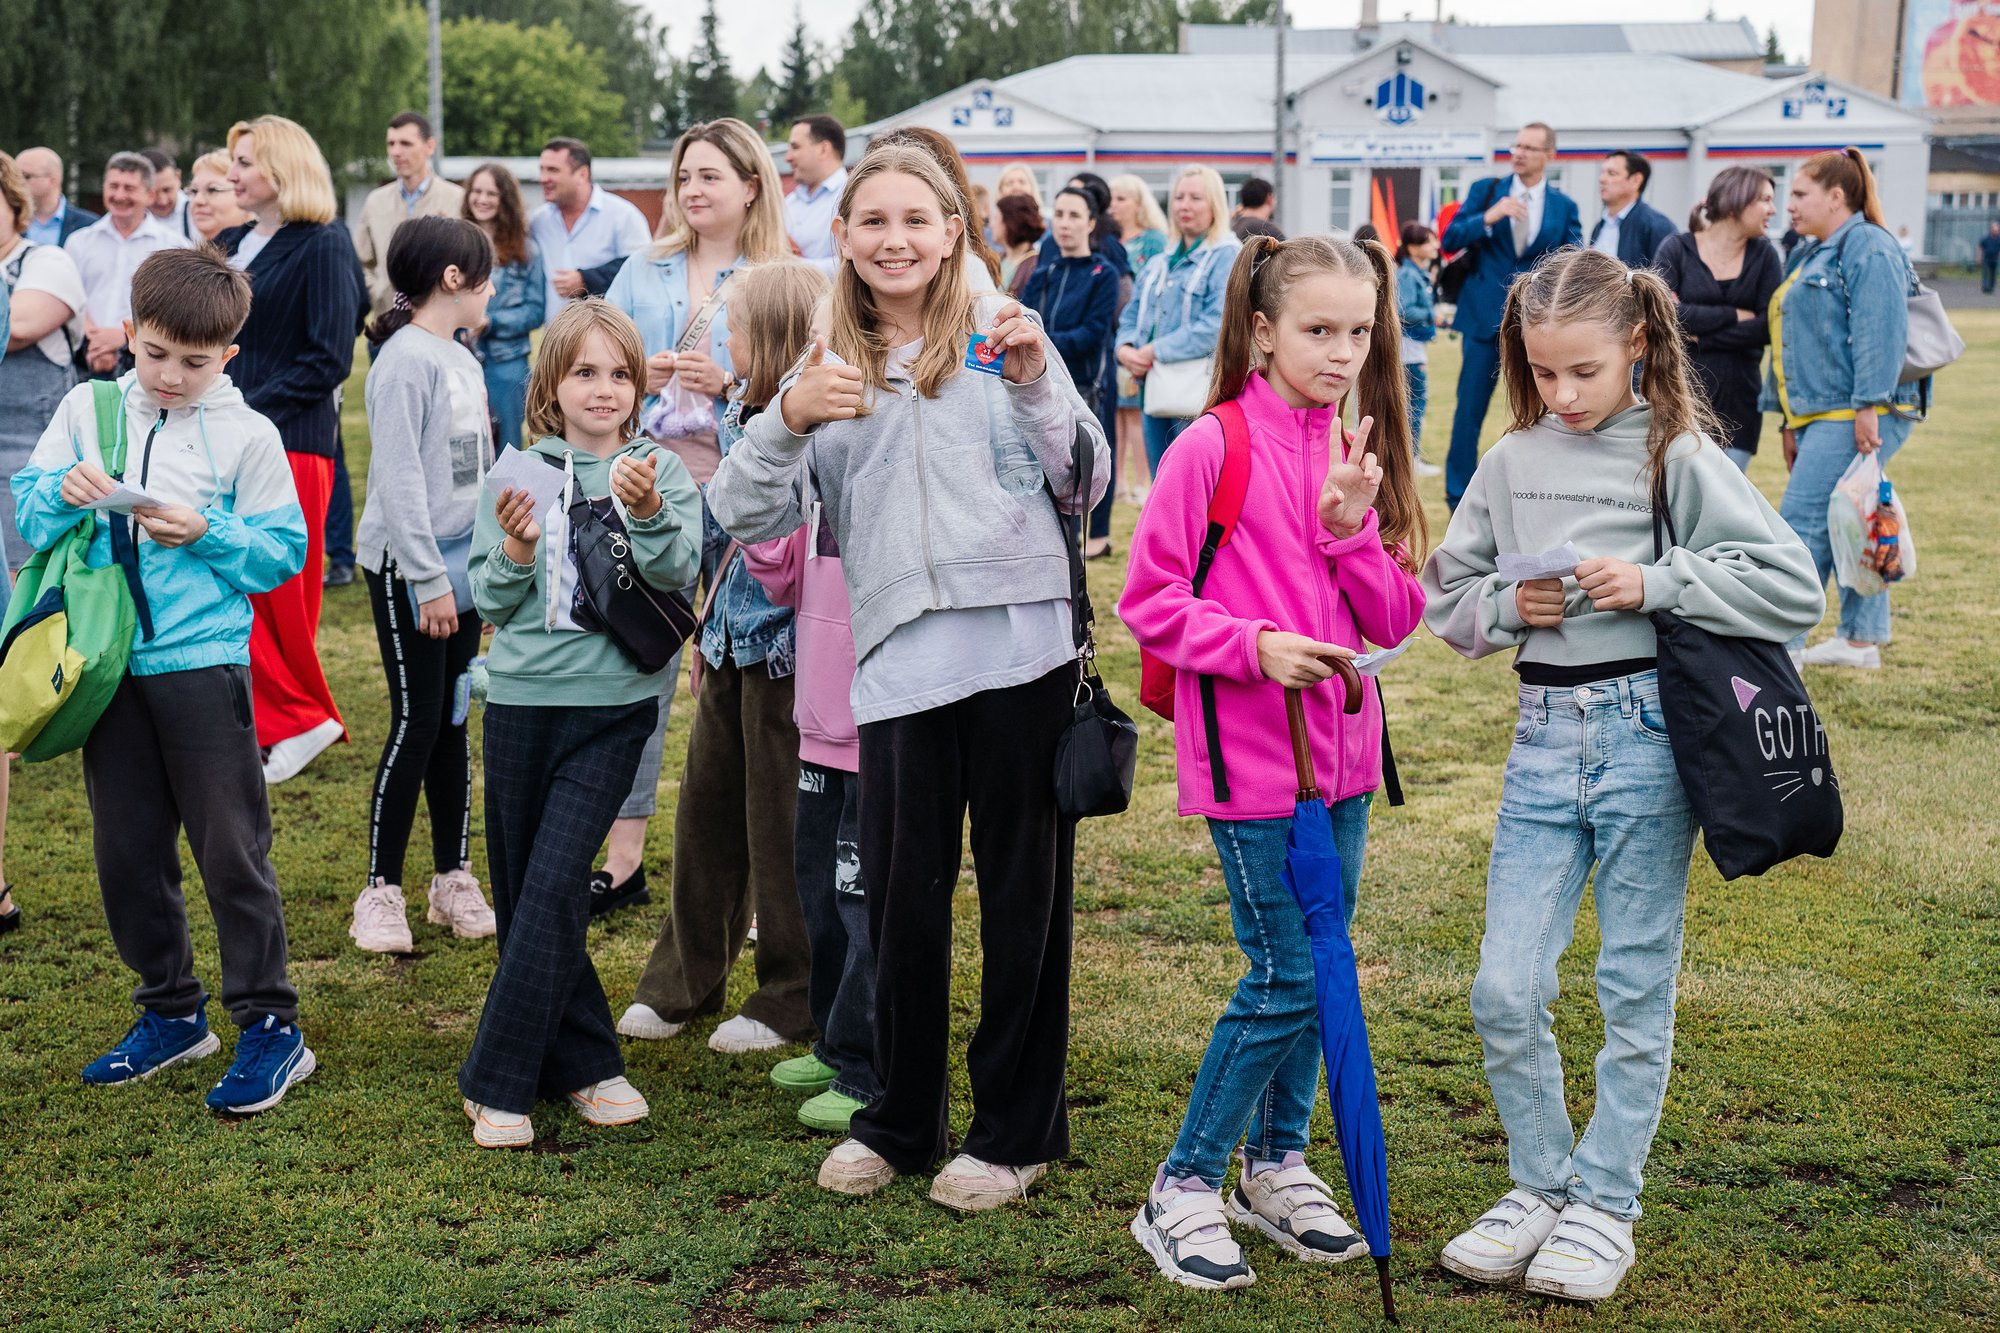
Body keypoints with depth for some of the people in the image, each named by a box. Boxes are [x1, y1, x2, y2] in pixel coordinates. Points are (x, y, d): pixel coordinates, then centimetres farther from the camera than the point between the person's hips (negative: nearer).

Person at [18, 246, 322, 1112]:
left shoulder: (246, 434, -4)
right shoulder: (88, 409, 6)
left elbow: (284, 550, -3)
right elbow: (28, 513, 6)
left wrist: (205, 533, -18)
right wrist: (64, 492, -15)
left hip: (204, 665, -4)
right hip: (109, 662, 4)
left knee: (231, 851, -1)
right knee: (126, 850, 11)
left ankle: (270, 1025, 9)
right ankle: (171, 1012, 26)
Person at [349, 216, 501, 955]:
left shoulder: (463, 360, 14)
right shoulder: (405, 360, -13)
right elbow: (399, 478, -17)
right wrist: (428, 579, -18)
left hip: (461, 563, 8)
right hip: (408, 568, -8)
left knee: (453, 724, 12)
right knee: (416, 726, -6)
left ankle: (454, 880, 20)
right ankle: (381, 892, 3)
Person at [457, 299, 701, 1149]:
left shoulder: (661, 471, 1)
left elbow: (678, 571, -15)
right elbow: (489, 601, 4)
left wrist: (647, 513, -33)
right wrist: (514, 554, -16)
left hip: (613, 706, -3)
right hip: (521, 701, 3)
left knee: (552, 889, -10)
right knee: (520, 891, 8)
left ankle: (498, 1084, -1)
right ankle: (585, 1062, 22)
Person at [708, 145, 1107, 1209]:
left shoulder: (1001, 331, 8)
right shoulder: (827, 368, 14)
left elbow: (1085, 485, 5)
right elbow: (746, 517, 5)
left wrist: (1036, 381, -10)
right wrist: (786, 421, -12)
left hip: (1020, 643, -2)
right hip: (899, 657, 2)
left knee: (1022, 891, 6)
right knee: (901, 899, 4)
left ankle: (1015, 1129, 20)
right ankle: (899, 1120, 25)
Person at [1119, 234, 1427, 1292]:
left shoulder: (1359, 454, 8)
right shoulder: (1212, 449, -11)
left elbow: (1399, 620, 5)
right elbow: (1149, 601, -9)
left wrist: (1353, 529, -11)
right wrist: (1255, 644, -21)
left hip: (1342, 749, 7)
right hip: (1251, 759, -6)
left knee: (1317, 968, 14)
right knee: (1288, 980, -5)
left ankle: (1274, 1166, 32)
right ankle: (1181, 1192, 9)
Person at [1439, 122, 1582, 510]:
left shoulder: (1564, 206, 4)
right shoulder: (1485, 190, 3)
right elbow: (1449, 241, -4)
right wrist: (1487, 219, -20)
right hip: (1483, 316, -1)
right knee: (1469, 411, 1)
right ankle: (1459, 499, 9)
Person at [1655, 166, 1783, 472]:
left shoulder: (1764, 255, 5)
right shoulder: (1677, 249, -1)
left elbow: (1769, 326, -5)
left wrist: (1700, 336, -10)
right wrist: (1734, 315, -9)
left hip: (1738, 398, 3)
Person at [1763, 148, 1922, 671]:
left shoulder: (1868, 248, -10)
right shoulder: (1813, 256, 21)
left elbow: (1880, 331, -20)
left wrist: (1869, 407, -25)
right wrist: (1790, 422, 24)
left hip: (1854, 416, -10)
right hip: (1820, 416, 10)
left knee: (1802, 523, -12)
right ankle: (1862, 639, 18)